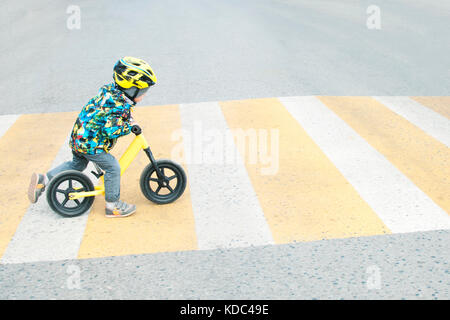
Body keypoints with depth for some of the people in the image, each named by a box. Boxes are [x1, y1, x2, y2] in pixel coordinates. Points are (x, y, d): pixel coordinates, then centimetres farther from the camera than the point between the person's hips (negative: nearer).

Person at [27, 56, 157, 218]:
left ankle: (42, 180, 26)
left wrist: (127, 118, 18)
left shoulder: (109, 89, 5)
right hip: (90, 143, -10)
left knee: (78, 163, 28)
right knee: (112, 167, -2)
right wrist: (129, 126, -17)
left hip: (78, 136, 10)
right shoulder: (119, 105, -24)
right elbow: (111, 130, -29)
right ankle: (112, 205, 7)